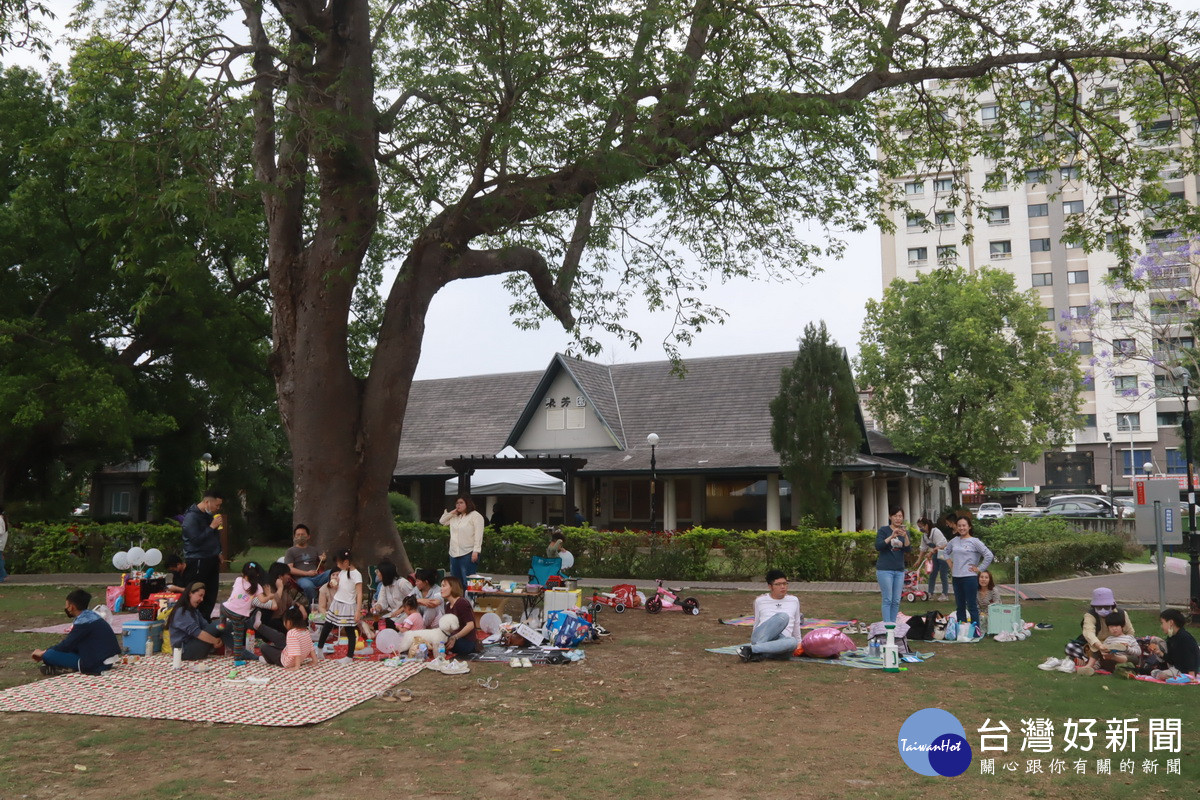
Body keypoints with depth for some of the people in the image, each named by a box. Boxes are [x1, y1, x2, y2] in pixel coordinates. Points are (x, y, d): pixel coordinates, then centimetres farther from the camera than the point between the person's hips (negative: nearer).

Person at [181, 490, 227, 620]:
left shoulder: (209, 515, 13)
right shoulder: (191, 517, -15)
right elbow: (196, 540, -23)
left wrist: (219, 553, 20)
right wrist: (212, 527, -20)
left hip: (211, 560, 9)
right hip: (197, 562, -9)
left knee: (211, 594, 10)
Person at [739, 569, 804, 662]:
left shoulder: (794, 600, 17)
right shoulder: (760, 600, 14)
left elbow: (796, 624, 25)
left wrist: (798, 642, 27)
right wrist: (754, 640, 27)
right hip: (761, 638, -2)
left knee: (792, 642, -38)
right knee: (783, 616, -30)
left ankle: (751, 650, -38)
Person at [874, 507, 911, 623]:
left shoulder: (905, 531, 10)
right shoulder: (883, 530, -2)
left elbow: (909, 549, -2)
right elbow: (878, 546, -15)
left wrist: (905, 536, -19)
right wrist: (891, 536, -24)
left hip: (899, 570, 4)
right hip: (885, 569, -4)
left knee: (896, 601, 5)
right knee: (887, 600, -8)